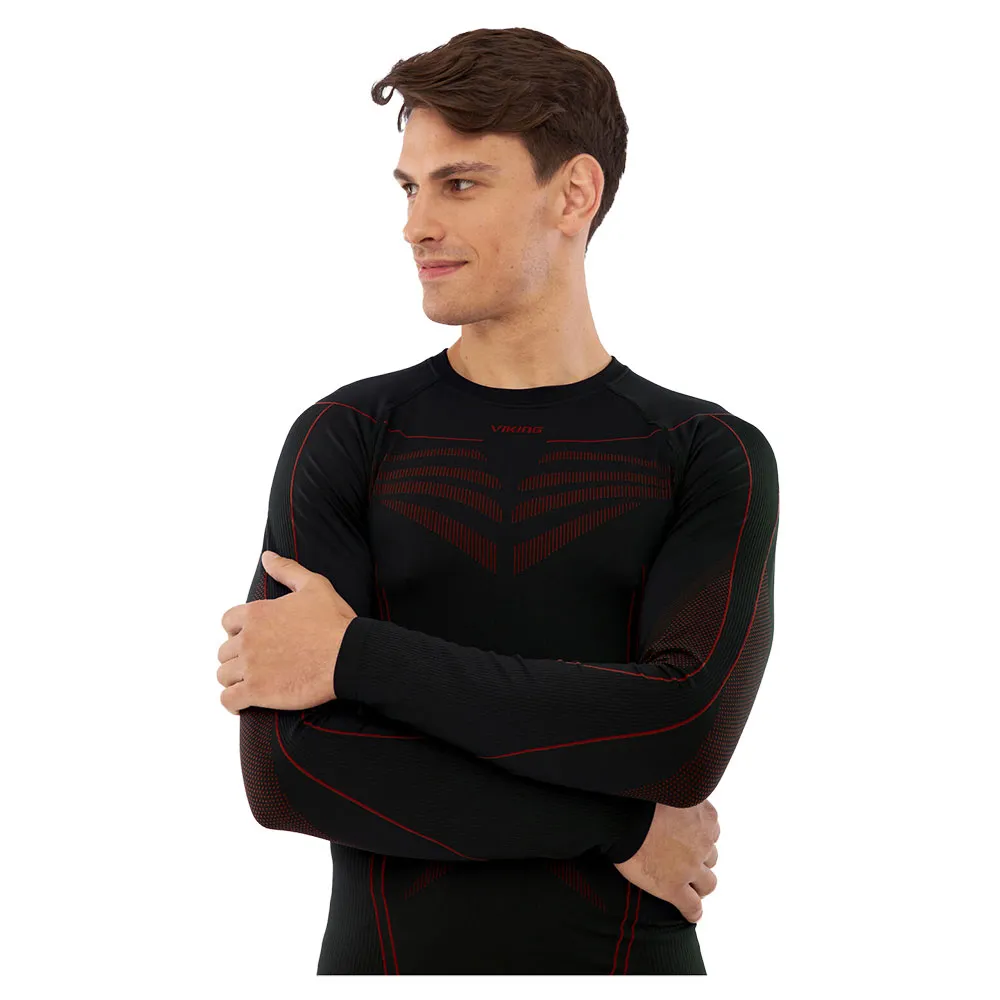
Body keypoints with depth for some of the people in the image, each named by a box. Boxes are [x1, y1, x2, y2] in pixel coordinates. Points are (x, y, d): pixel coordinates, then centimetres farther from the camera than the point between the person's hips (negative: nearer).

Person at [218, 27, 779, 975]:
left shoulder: (715, 459, -2)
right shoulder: (343, 440, -1)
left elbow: (685, 732, -19)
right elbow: (283, 771, -12)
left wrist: (355, 656, -17)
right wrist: (615, 825, -14)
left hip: (632, 959, 0)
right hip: (383, 955, 1)